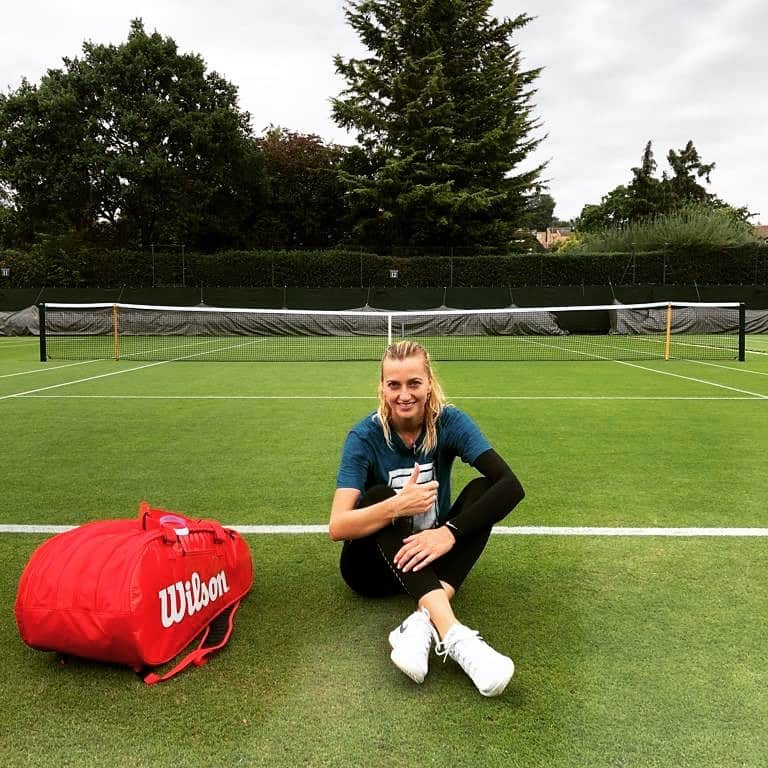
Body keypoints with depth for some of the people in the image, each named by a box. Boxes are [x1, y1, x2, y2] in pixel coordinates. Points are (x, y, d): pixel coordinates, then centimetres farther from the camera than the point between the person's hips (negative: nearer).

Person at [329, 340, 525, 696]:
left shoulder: (450, 423, -12)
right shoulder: (365, 436, -16)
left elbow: (512, 486, -25)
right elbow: (337, 527, -25)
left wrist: (450, 532, -36)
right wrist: (398, 505, -41)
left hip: (432, 557, 2)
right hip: (376, 564, -2)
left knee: (484, 487, -22)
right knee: (378, 496, -32)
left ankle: (422, 622, -37)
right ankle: (452, 633, -47)